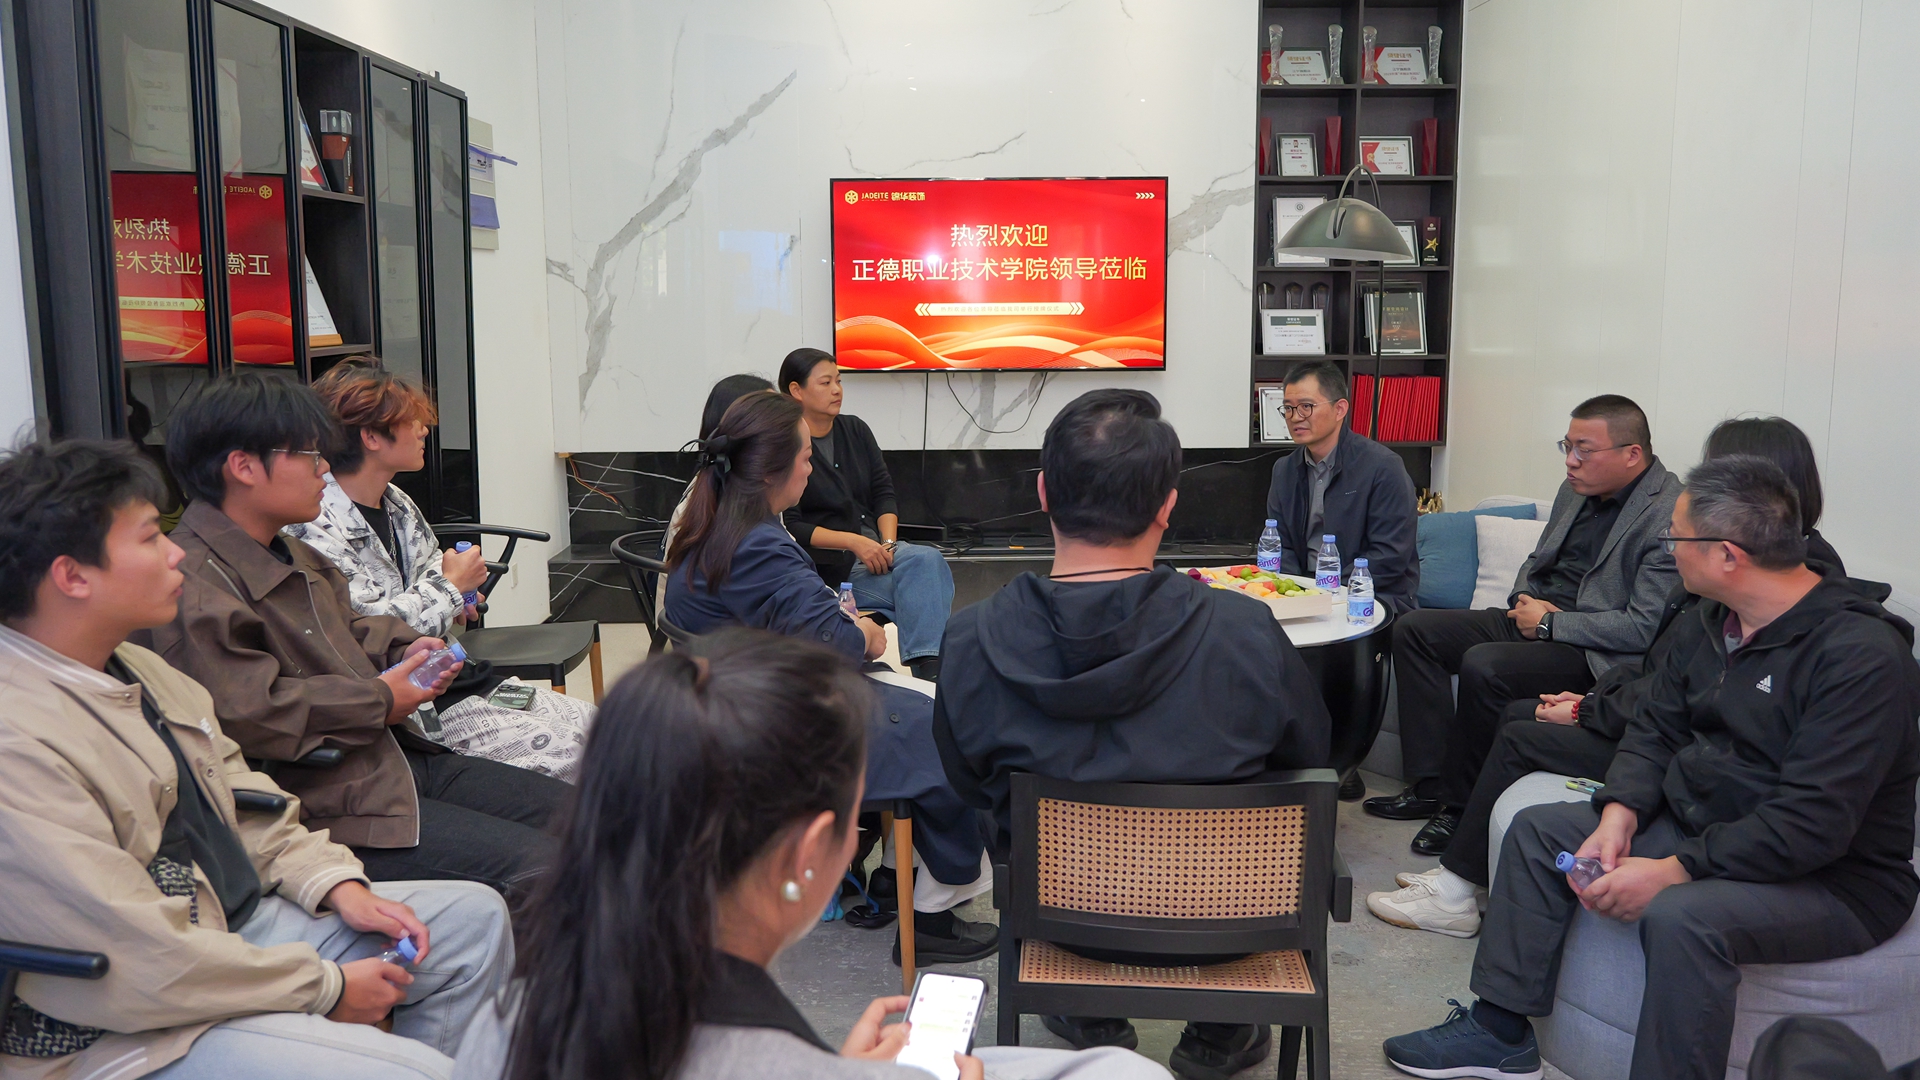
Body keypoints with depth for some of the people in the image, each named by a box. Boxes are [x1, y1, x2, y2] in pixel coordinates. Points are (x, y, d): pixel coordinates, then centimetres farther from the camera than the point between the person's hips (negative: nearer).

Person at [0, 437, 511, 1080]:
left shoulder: (133, 666, 6)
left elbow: (244, 803, 14)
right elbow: (144, 964, -26)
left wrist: (338, 885, -1)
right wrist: (326, 987, -17)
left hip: (244, 919, 10)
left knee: (473, 918, 11)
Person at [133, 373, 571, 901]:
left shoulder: (293, 555, 18)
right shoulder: (193, 584, -16)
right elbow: (246, 712, -26)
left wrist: (405, 650, 9)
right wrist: (380, 700, -14)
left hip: (397, 757, 10)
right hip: (323, 806, -10)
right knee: (529, 861, -21)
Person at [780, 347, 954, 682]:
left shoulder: (855, 429, 13)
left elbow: (884, 493, 10)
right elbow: (790, 527, -11)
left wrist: (888, 543, -9)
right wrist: (853, 542, -20)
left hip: (874, 546, 6)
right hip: (827, 564, -6)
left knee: (928, 559, -27)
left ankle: (929, 666, -34)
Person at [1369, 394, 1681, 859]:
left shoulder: (1671, 515, -18)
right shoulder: (1576, 489, 9)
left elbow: (1645, 628, -22)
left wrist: (1550, 622, -17)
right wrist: (1525, 600, 0)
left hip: (1594, 649, -9)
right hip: (1537, 616, 9)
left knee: (1483, 666, -32)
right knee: (1414, 629, -1)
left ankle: (1464, 806, -12)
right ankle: (1431, 785, -2)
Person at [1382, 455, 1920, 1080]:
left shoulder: (1863, 654, -23)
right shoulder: (1712, 623, 5)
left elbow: (1814, 821, -29)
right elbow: (1654, 730, 8)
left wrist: (1672, 870, -29)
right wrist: (1619, 815, -11)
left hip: (1835, 879, -9)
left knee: (1679, 917, -37)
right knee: (1537, 829, 3)